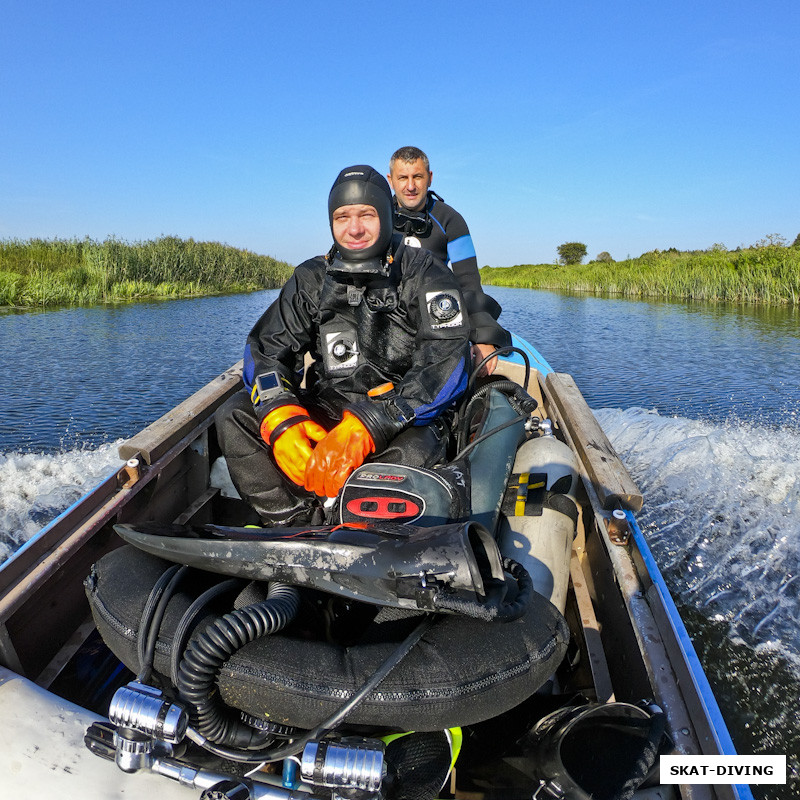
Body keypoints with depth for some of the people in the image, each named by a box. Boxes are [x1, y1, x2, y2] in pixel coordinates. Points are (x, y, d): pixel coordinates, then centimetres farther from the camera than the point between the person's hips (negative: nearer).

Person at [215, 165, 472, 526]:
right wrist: (282, 419, -20)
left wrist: (365, 428, -31)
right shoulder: (312, 278, 9)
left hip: (406, 418, -4)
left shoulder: (424, 274, -4)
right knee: (234, 415, -15)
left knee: (411, 455, -38)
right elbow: (266, 347, 3)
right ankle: (301, 527, -21)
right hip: (327, 410, 4)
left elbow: (446, 364, -18)